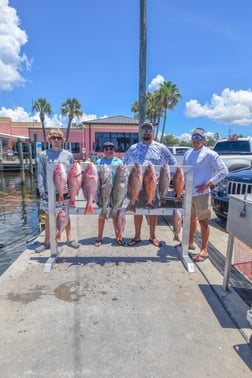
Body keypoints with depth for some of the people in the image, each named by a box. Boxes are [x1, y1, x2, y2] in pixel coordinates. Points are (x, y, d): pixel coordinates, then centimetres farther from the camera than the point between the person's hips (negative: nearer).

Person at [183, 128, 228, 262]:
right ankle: (190, 243, 34)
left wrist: (207, 184, -17)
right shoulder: (187, 154, 11)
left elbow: (224, 171, -11)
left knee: (203, 221, 2)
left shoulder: (209, 154, -9)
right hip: (188, 193, 6)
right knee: (191, 218, 18)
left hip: (201, 194, -6)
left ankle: (204, 250, 13)